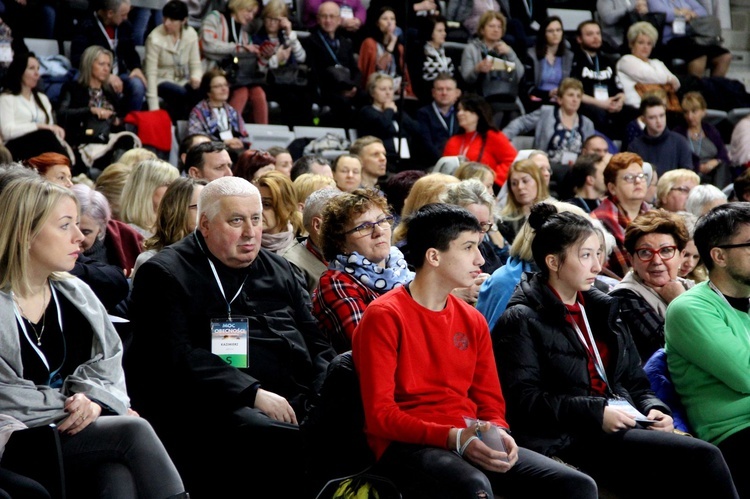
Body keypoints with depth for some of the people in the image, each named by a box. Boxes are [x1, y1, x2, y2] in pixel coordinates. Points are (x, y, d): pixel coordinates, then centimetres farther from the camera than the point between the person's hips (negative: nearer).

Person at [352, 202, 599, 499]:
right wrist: (453, 437, -23)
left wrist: (499, 433, -8)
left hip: (473, 444, 7)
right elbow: (379, 414, -12)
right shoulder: (384, 317, -6)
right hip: (408, 445, -7)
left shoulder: (472, 321, 15)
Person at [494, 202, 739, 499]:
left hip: (625, 428, 7)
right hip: (568, 441, -7)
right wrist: (595, 413, -19)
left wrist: (652, 408, 2)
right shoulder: (521, 321, 0)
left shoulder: (601, 309, 23)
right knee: (703, 457, -25)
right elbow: (523, 400, -11)